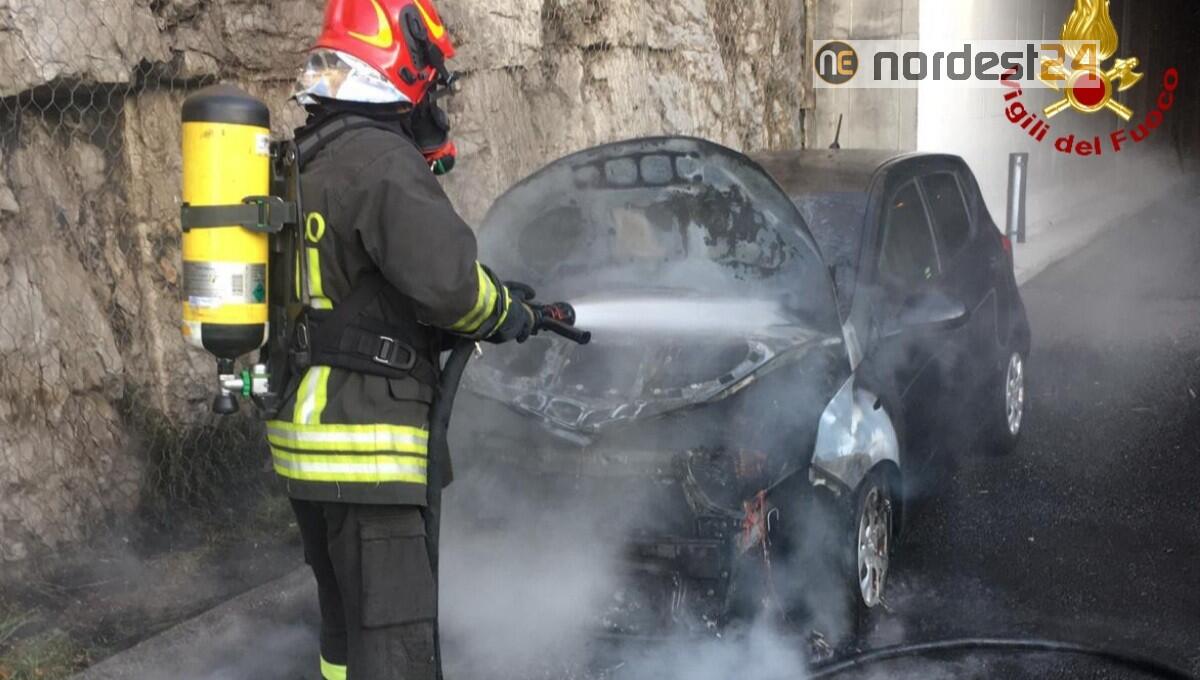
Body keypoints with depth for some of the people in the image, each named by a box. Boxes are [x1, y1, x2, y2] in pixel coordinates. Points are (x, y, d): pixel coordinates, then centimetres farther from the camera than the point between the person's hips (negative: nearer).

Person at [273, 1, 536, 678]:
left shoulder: (304, 162, 14)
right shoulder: (379, 158, -16)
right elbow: (445, 277, -27)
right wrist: (504, 313, -7)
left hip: (305, 433, 10)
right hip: (370, 445, -10)